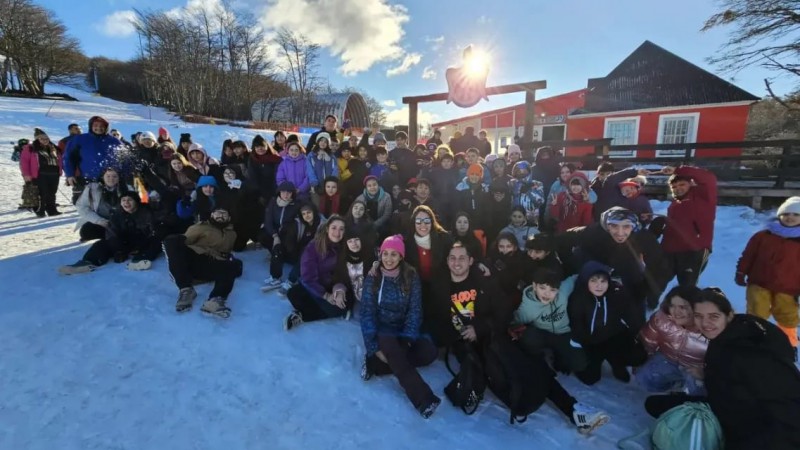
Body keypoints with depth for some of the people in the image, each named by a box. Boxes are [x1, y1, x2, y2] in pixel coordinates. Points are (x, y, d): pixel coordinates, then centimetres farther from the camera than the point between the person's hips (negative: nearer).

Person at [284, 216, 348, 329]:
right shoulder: (313, 247, -18)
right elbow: (308, 277, -19)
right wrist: (325, 295, -26)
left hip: (332, 287, 3)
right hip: (312, 287, -2)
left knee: (342, 306, -26)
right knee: (293, 294, -30)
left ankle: (301, 315, -14)